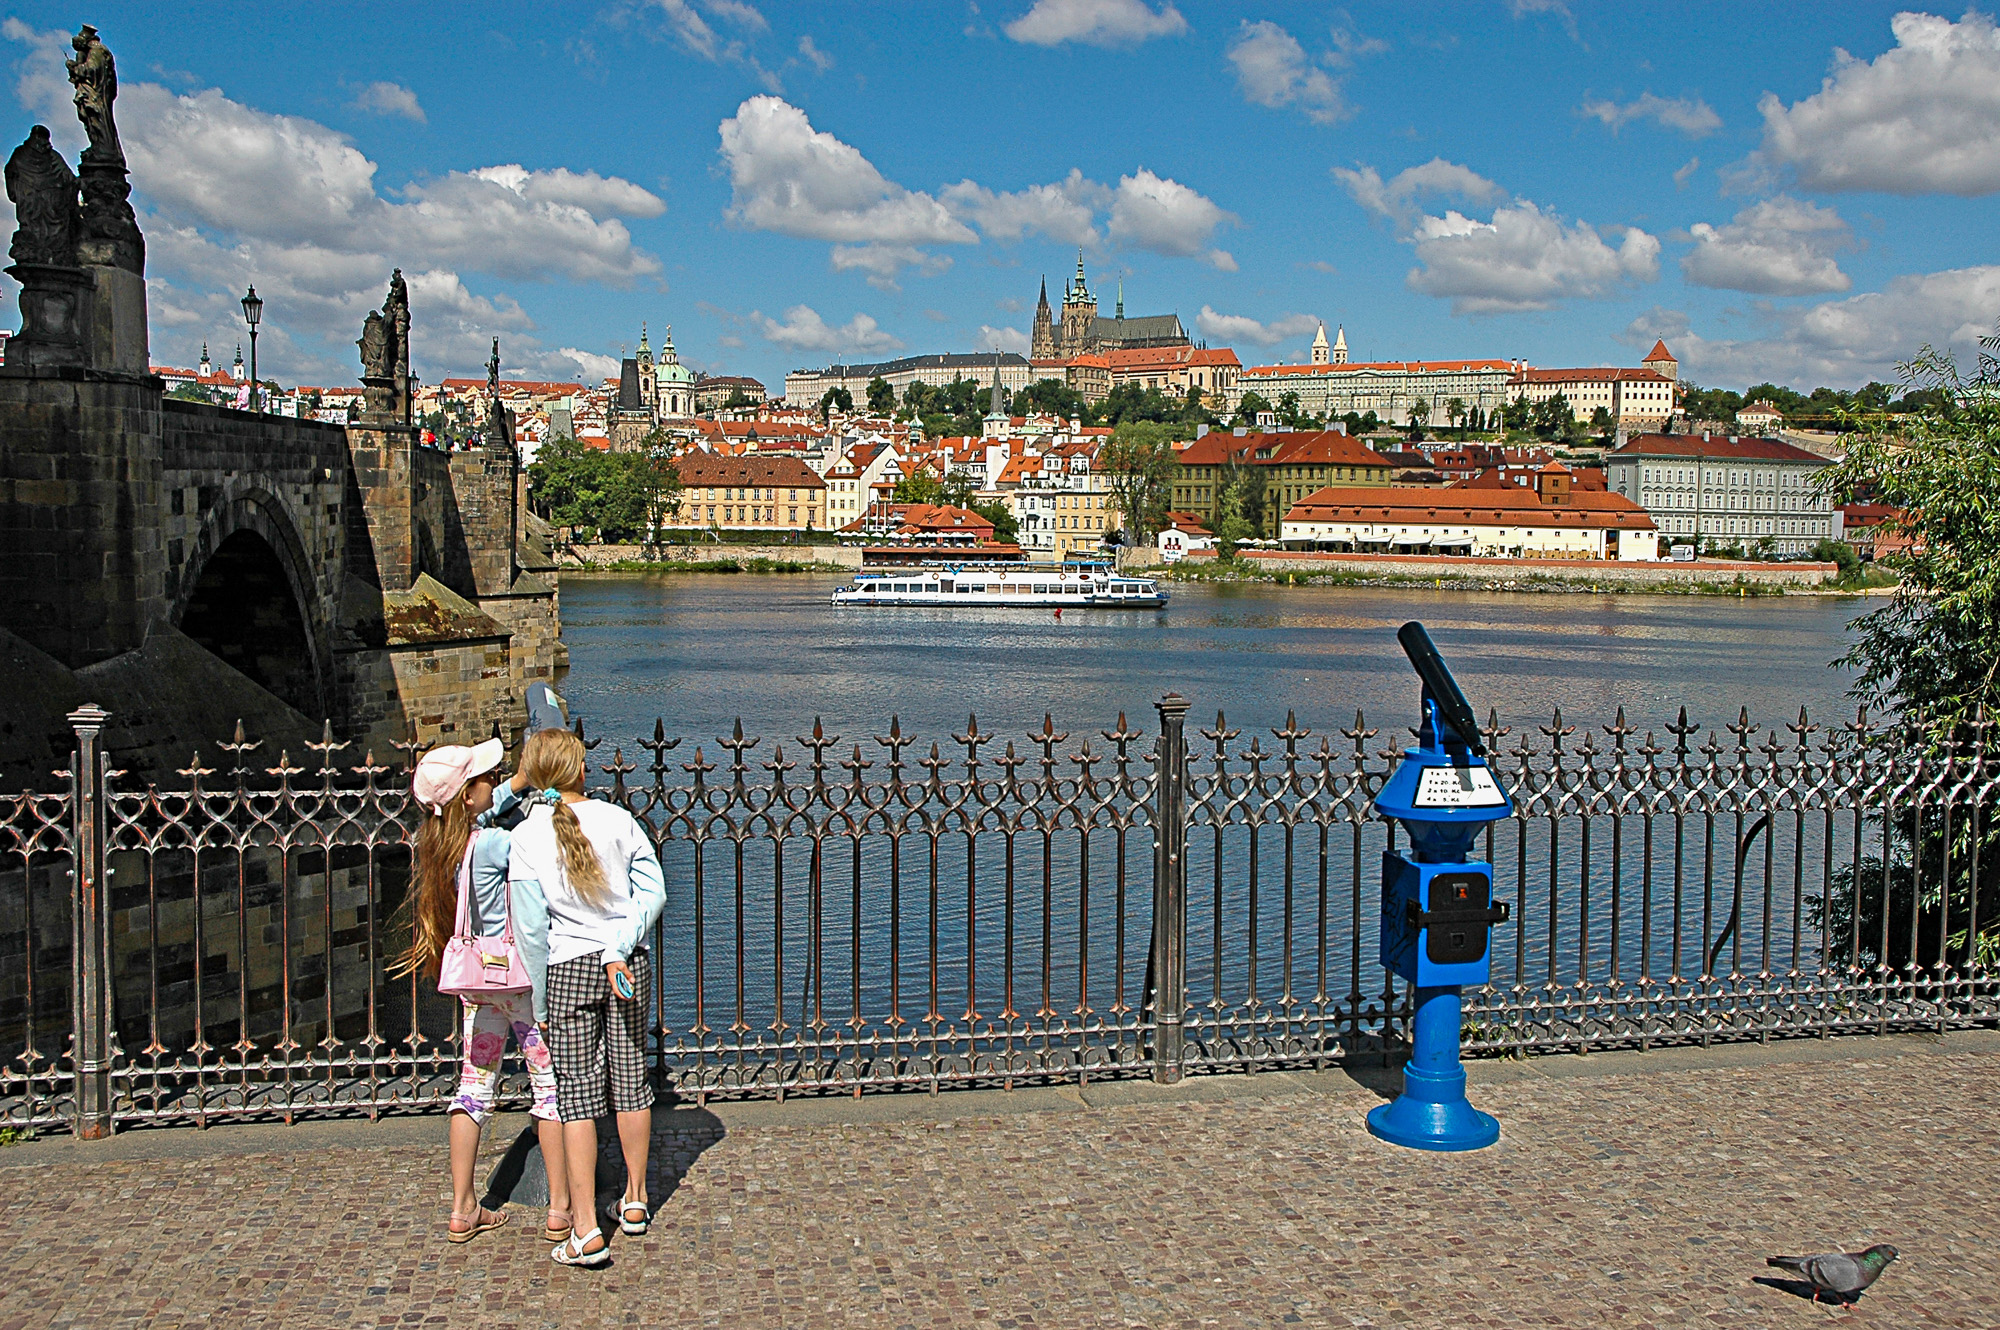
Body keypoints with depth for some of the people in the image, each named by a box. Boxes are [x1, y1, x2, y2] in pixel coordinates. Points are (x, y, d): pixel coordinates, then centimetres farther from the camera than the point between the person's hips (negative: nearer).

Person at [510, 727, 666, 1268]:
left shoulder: (525, 836, -8)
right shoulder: (618, 819, -4)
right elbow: (653, 890, -8)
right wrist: (620, 948, -10)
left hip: (567, 968, -2)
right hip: (629, 964, 2)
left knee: (576, 1093, 2)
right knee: (630, 1080, 15)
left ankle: (587, 1229, -2)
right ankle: (636, 1201, 29)